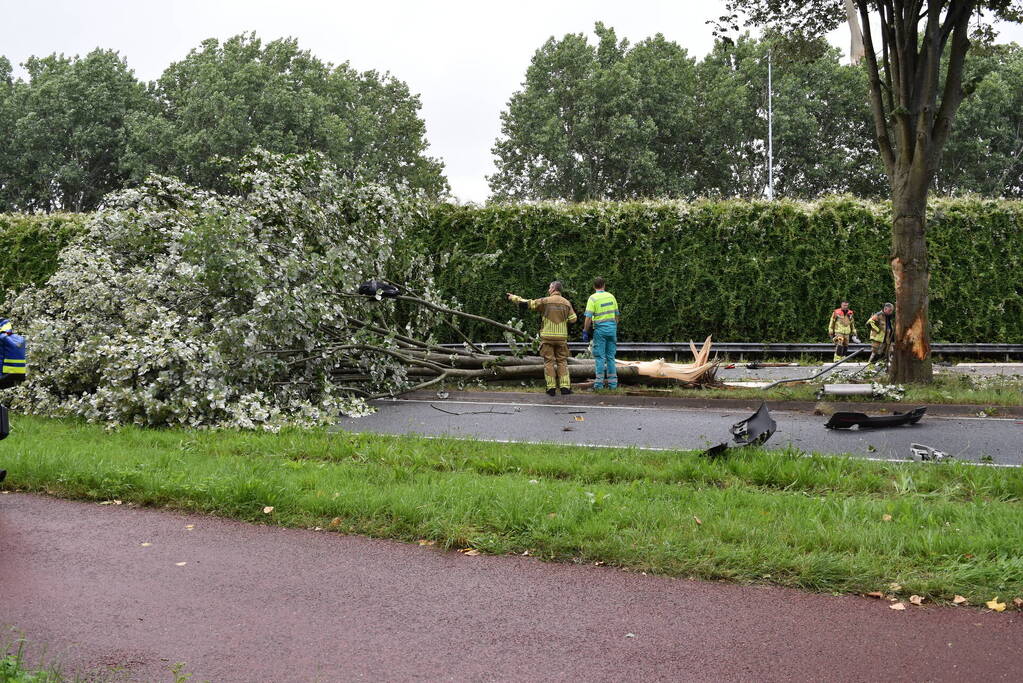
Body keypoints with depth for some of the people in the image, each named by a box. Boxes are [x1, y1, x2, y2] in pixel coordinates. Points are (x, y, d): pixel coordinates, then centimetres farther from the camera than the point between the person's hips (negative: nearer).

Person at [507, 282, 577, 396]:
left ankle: (551, 387, 0)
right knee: (562, 361, 8)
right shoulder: (566, 303, 3)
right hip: (562, 337, 2)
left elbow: (528, 303, -3)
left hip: (547, 336, -2)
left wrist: (514, 297, 8)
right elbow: (573, 319, 2)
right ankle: (565, 386, 1)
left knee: (549, 362, 3)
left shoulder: (545, 301, -6)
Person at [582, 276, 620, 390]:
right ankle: (613, 383, 9)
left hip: (600, 329, -4)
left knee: (599, 357, -1)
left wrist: (585, 332, -6)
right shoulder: (611, 296, 8)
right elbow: (616, 314, 13)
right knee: (610, 357, 10)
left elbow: (588, 317, -13)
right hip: (612, 327, 5)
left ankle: (599, 383, -5)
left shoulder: (593, 298, -8)